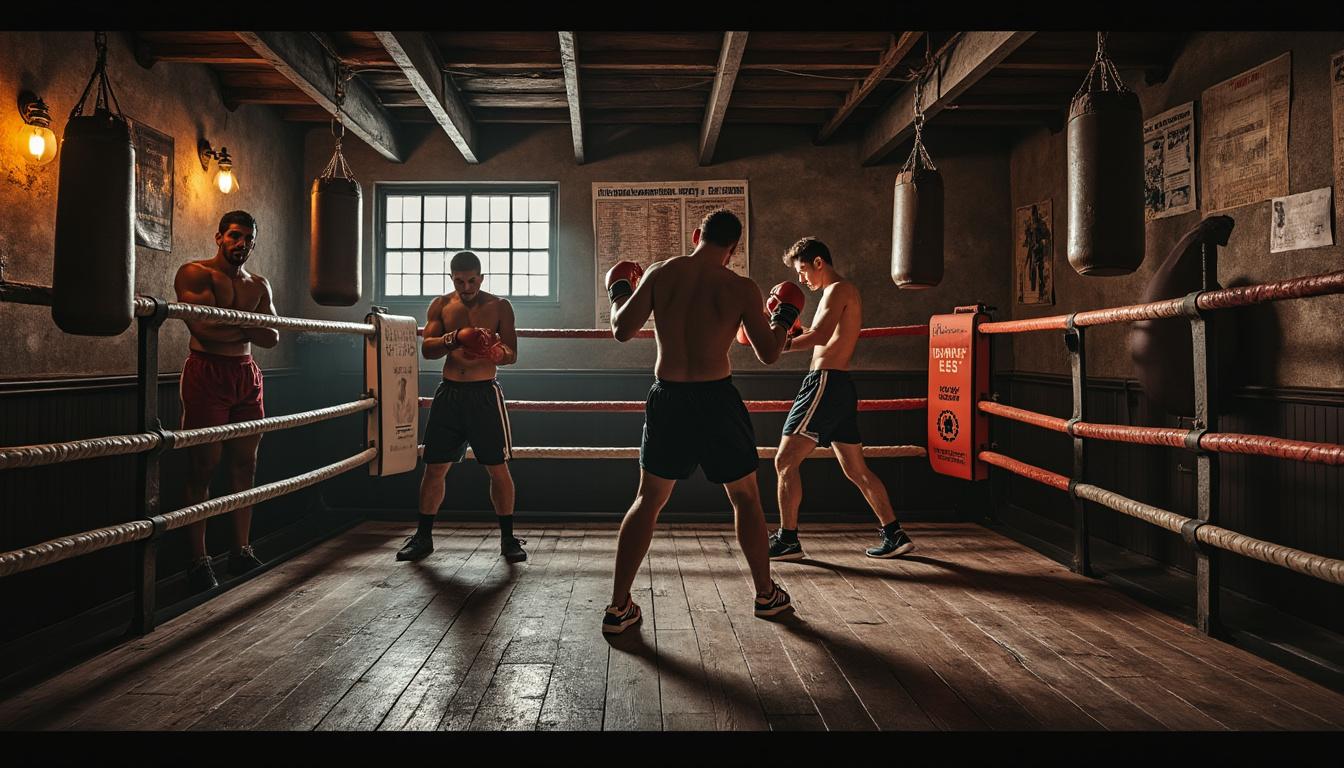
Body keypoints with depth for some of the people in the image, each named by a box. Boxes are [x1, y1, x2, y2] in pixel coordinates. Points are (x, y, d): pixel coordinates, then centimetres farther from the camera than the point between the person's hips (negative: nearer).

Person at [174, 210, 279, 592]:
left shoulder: (259, 285, 16)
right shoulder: (194, 273, -1)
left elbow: (272, 337, 4)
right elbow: (203, 326, -17)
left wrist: (232, 323, -12)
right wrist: (246, 328, -6)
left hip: (247, 376, 6)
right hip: (206, 373, -5)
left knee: (244, 465, 6)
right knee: (203, 468, -4)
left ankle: (241, 552, 14)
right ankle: (198, 561, 2)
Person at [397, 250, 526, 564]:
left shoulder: (499, 306, 2)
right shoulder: (441, 306, 6)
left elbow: (512, 354, -1)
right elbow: (427, 348, -3)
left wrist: (496, 353, -25)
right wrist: (453, 339, -22)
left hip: (485, 393, -2)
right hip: (449, 392, 2)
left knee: (498, 467, -1)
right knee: (435, 467, 5)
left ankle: (508, 538, 10)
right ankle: (423, 536, 18)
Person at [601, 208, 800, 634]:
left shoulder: (659, 273, -1)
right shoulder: (741, 288, -6)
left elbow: (622, 330, -1)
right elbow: (768, 354, -1)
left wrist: (619, 292, 18)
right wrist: (785, 316, 18)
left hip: (668, 399, 2)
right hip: (717, 399, -2)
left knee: (648, 501, 13)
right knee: (745, 498, 18)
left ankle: (619, 606, 11)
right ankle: (766, 595, 29)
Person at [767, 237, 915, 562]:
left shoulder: (838, 290, -7)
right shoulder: (849, 292, 22)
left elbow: (820, 335, -24)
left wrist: (780, 345, -19)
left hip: (825, 383, -10)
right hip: (841, 386, 10)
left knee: (785, 461, -7)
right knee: (856, 469, 13)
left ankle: (787, 541, -4)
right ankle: (894, 535, 15)